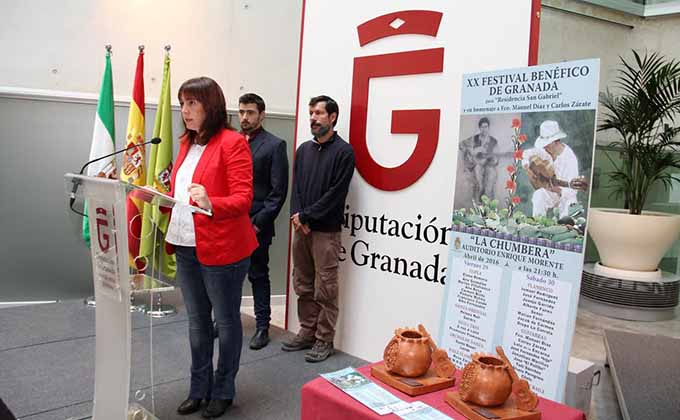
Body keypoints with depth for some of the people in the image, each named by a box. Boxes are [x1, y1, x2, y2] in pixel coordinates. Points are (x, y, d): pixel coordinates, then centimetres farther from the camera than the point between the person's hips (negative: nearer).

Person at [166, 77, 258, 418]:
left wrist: (211, 204, -35)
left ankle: (223, 391, 24)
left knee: (225, 320, 8)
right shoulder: (187, 143, 13)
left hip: (221, 249, -8)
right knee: (196, 321, 17)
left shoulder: (232, 142, -11)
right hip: (185, 248, 8)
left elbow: (243, 199, -19)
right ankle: (199, 389, 31)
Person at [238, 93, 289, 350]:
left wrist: (259, 222, -11)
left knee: (258, 276, 7)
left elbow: (279, 191, -8)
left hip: (256, 224, -4)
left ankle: (262, 326, 19)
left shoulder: (274, 145, -4)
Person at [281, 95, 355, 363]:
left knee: (325, 289, 1)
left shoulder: (343, 151, -6)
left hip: (326, 231, -6)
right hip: (301, 228, 6)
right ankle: (307, 332, 26)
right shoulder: (304, 149, 14)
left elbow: (336, 194, -12)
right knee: (303, 285, 13)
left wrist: (306, 215, -11)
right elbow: (296, 187, 11)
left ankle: (324, 340, 12)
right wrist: (297, 216, -5)